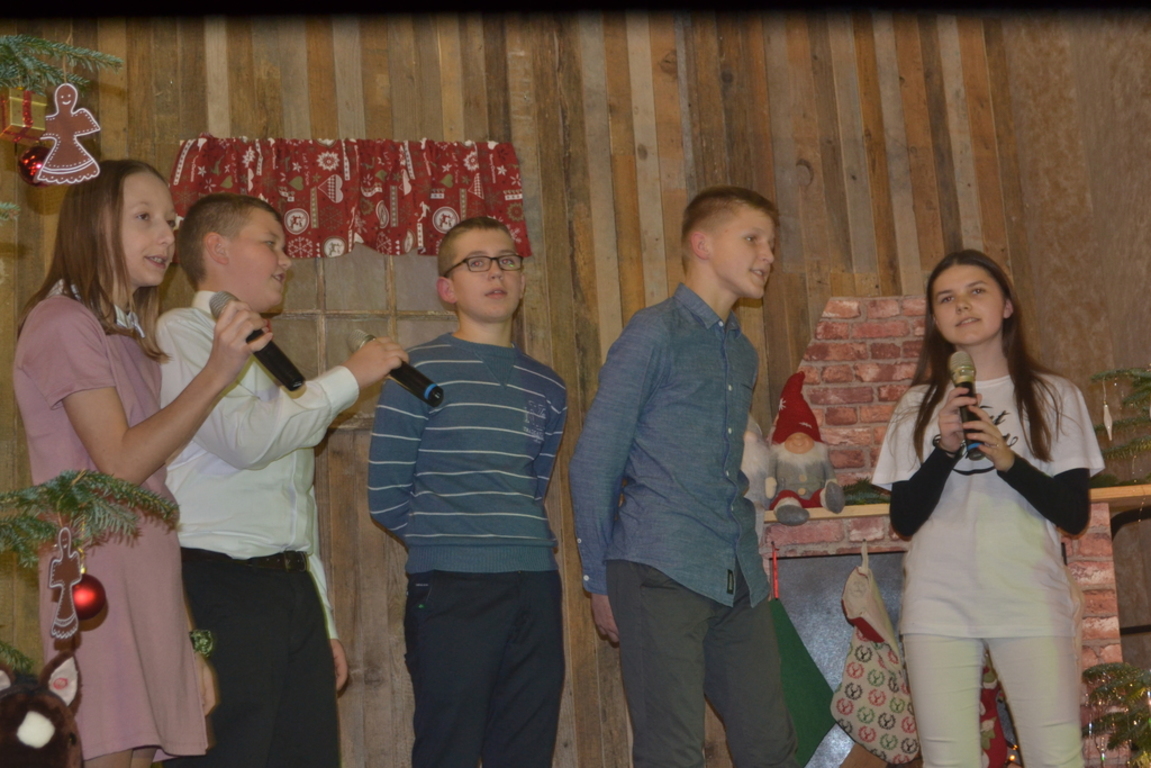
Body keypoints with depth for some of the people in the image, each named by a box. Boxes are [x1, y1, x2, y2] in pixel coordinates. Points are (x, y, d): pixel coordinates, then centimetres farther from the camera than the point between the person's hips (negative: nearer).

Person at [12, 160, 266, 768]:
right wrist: (216, 374, -16)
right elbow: (120, 463, -14)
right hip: (99, 577, -8)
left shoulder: (130, 335, 22)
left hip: (150, 576, 8)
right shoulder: (63, 322, -5)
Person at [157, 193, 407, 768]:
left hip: (294, 588, 8)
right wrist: (348, 378, -5)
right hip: (221, 586, -8)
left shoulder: (262, 354, 26)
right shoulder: (183, 332, 0)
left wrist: (324, 621, 22)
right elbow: (245, 438, -16)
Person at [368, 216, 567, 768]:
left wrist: (525, 543, 10)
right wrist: (445, 541, 4)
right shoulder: (420, 371, -2)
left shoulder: (546, 388, 15)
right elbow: (386, 497, -1)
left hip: (535, 588, 5)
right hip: (452, 590, -5)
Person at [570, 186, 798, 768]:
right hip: (662, 572, -7)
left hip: (739, 581, 7)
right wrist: (601, 582, -3)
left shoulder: (743, 354, 20)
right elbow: (593, 464, -4)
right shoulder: (657, 332, -3)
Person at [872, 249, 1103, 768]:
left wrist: (1008, 460, -13)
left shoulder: (1054, 396, 9)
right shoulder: (919, 405, 13)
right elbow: (903, 518, 5)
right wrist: (945, 449, -9)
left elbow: (1075, 514, 1)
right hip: (938, 606, 1)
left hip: (1030, 601, -1)